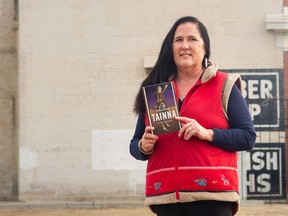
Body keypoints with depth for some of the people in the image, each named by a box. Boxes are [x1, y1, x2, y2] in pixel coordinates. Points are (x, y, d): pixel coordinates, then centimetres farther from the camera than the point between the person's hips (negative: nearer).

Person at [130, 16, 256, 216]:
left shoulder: (223, 86, 6)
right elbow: (135, 144, 18)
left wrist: (207, 134, -15)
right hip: (166, 195, 4)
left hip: (211, 194, -4)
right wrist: (144, 147, -6)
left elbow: (248, 136, 0)